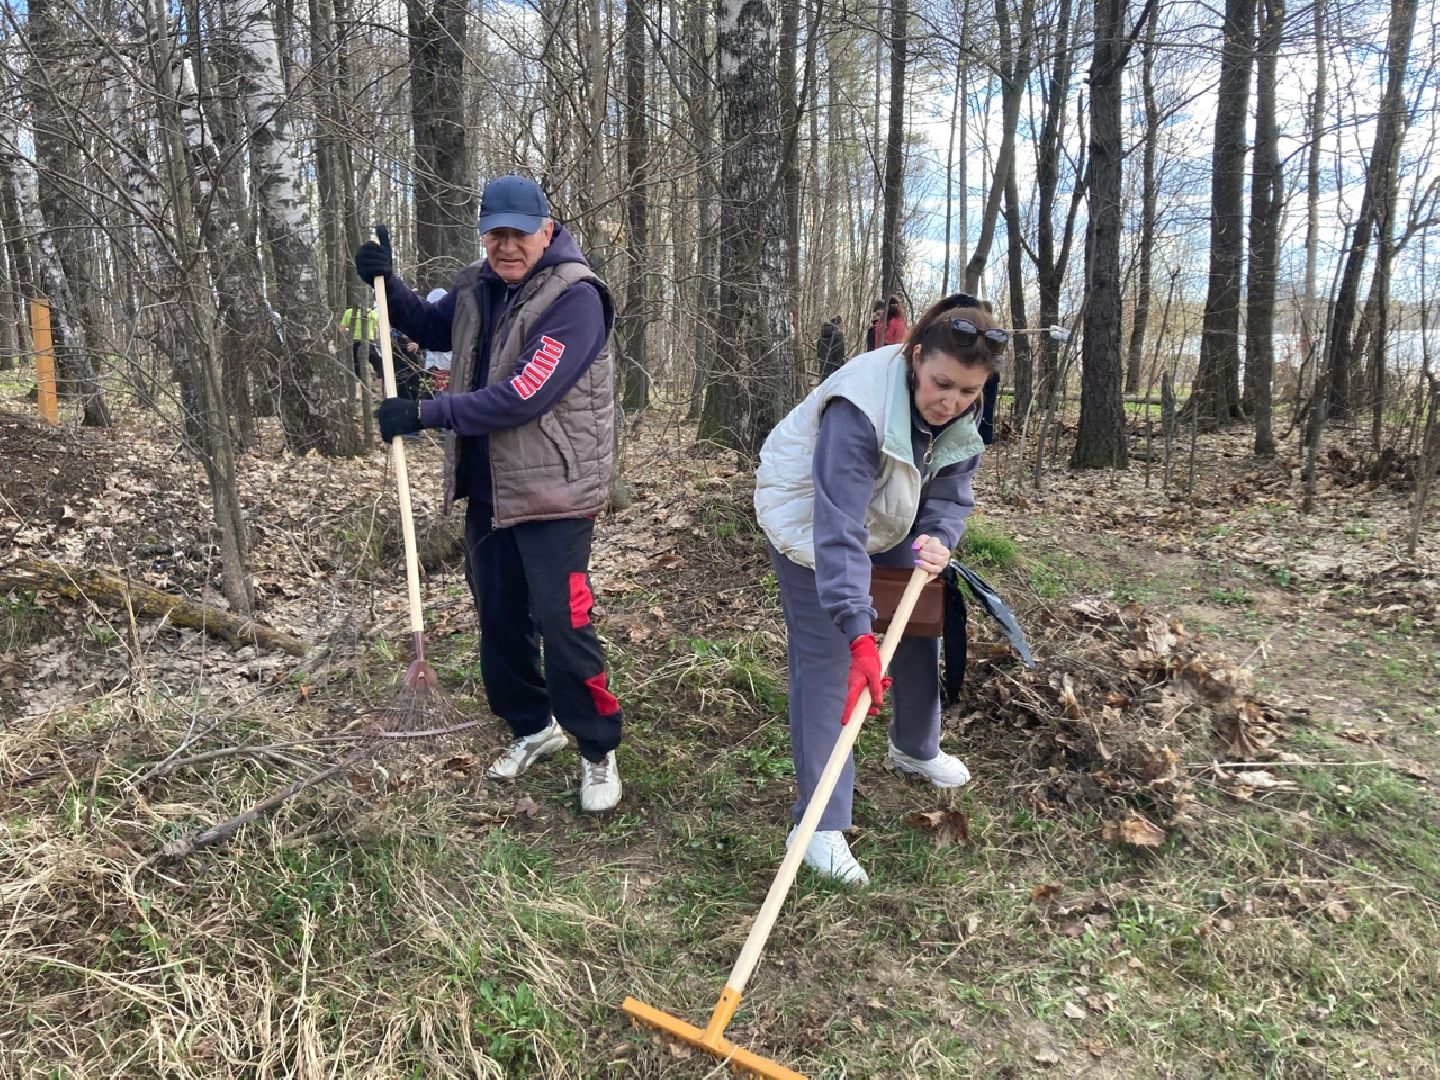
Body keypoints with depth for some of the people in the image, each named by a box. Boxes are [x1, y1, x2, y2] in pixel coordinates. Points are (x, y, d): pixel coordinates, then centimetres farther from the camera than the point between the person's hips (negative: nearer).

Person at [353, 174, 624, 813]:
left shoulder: (575, 297, -17)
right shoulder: (475, 288, 7)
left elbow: (522, 397, -25)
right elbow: (432, 329, 29)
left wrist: (424, 414, -18)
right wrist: (387, 284, 9)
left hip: (553, 492, -8)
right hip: (487, 489, 8)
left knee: (561, 622, -9)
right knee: (498, 620, 15)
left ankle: (598, 752, 10)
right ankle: (532, 726, 35)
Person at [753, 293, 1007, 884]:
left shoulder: (962, 416, -15)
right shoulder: (859, 408, -39)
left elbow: (951, 495, -8)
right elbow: (838, 529, -45)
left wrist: (937, 538, -31)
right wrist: (858, 633, -51)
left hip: (890, 523, 7)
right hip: (809, 520, -7)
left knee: (919, 626, 16)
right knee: (825, 663, -12)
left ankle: (916, 748, 44)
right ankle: (820, 826, -7)